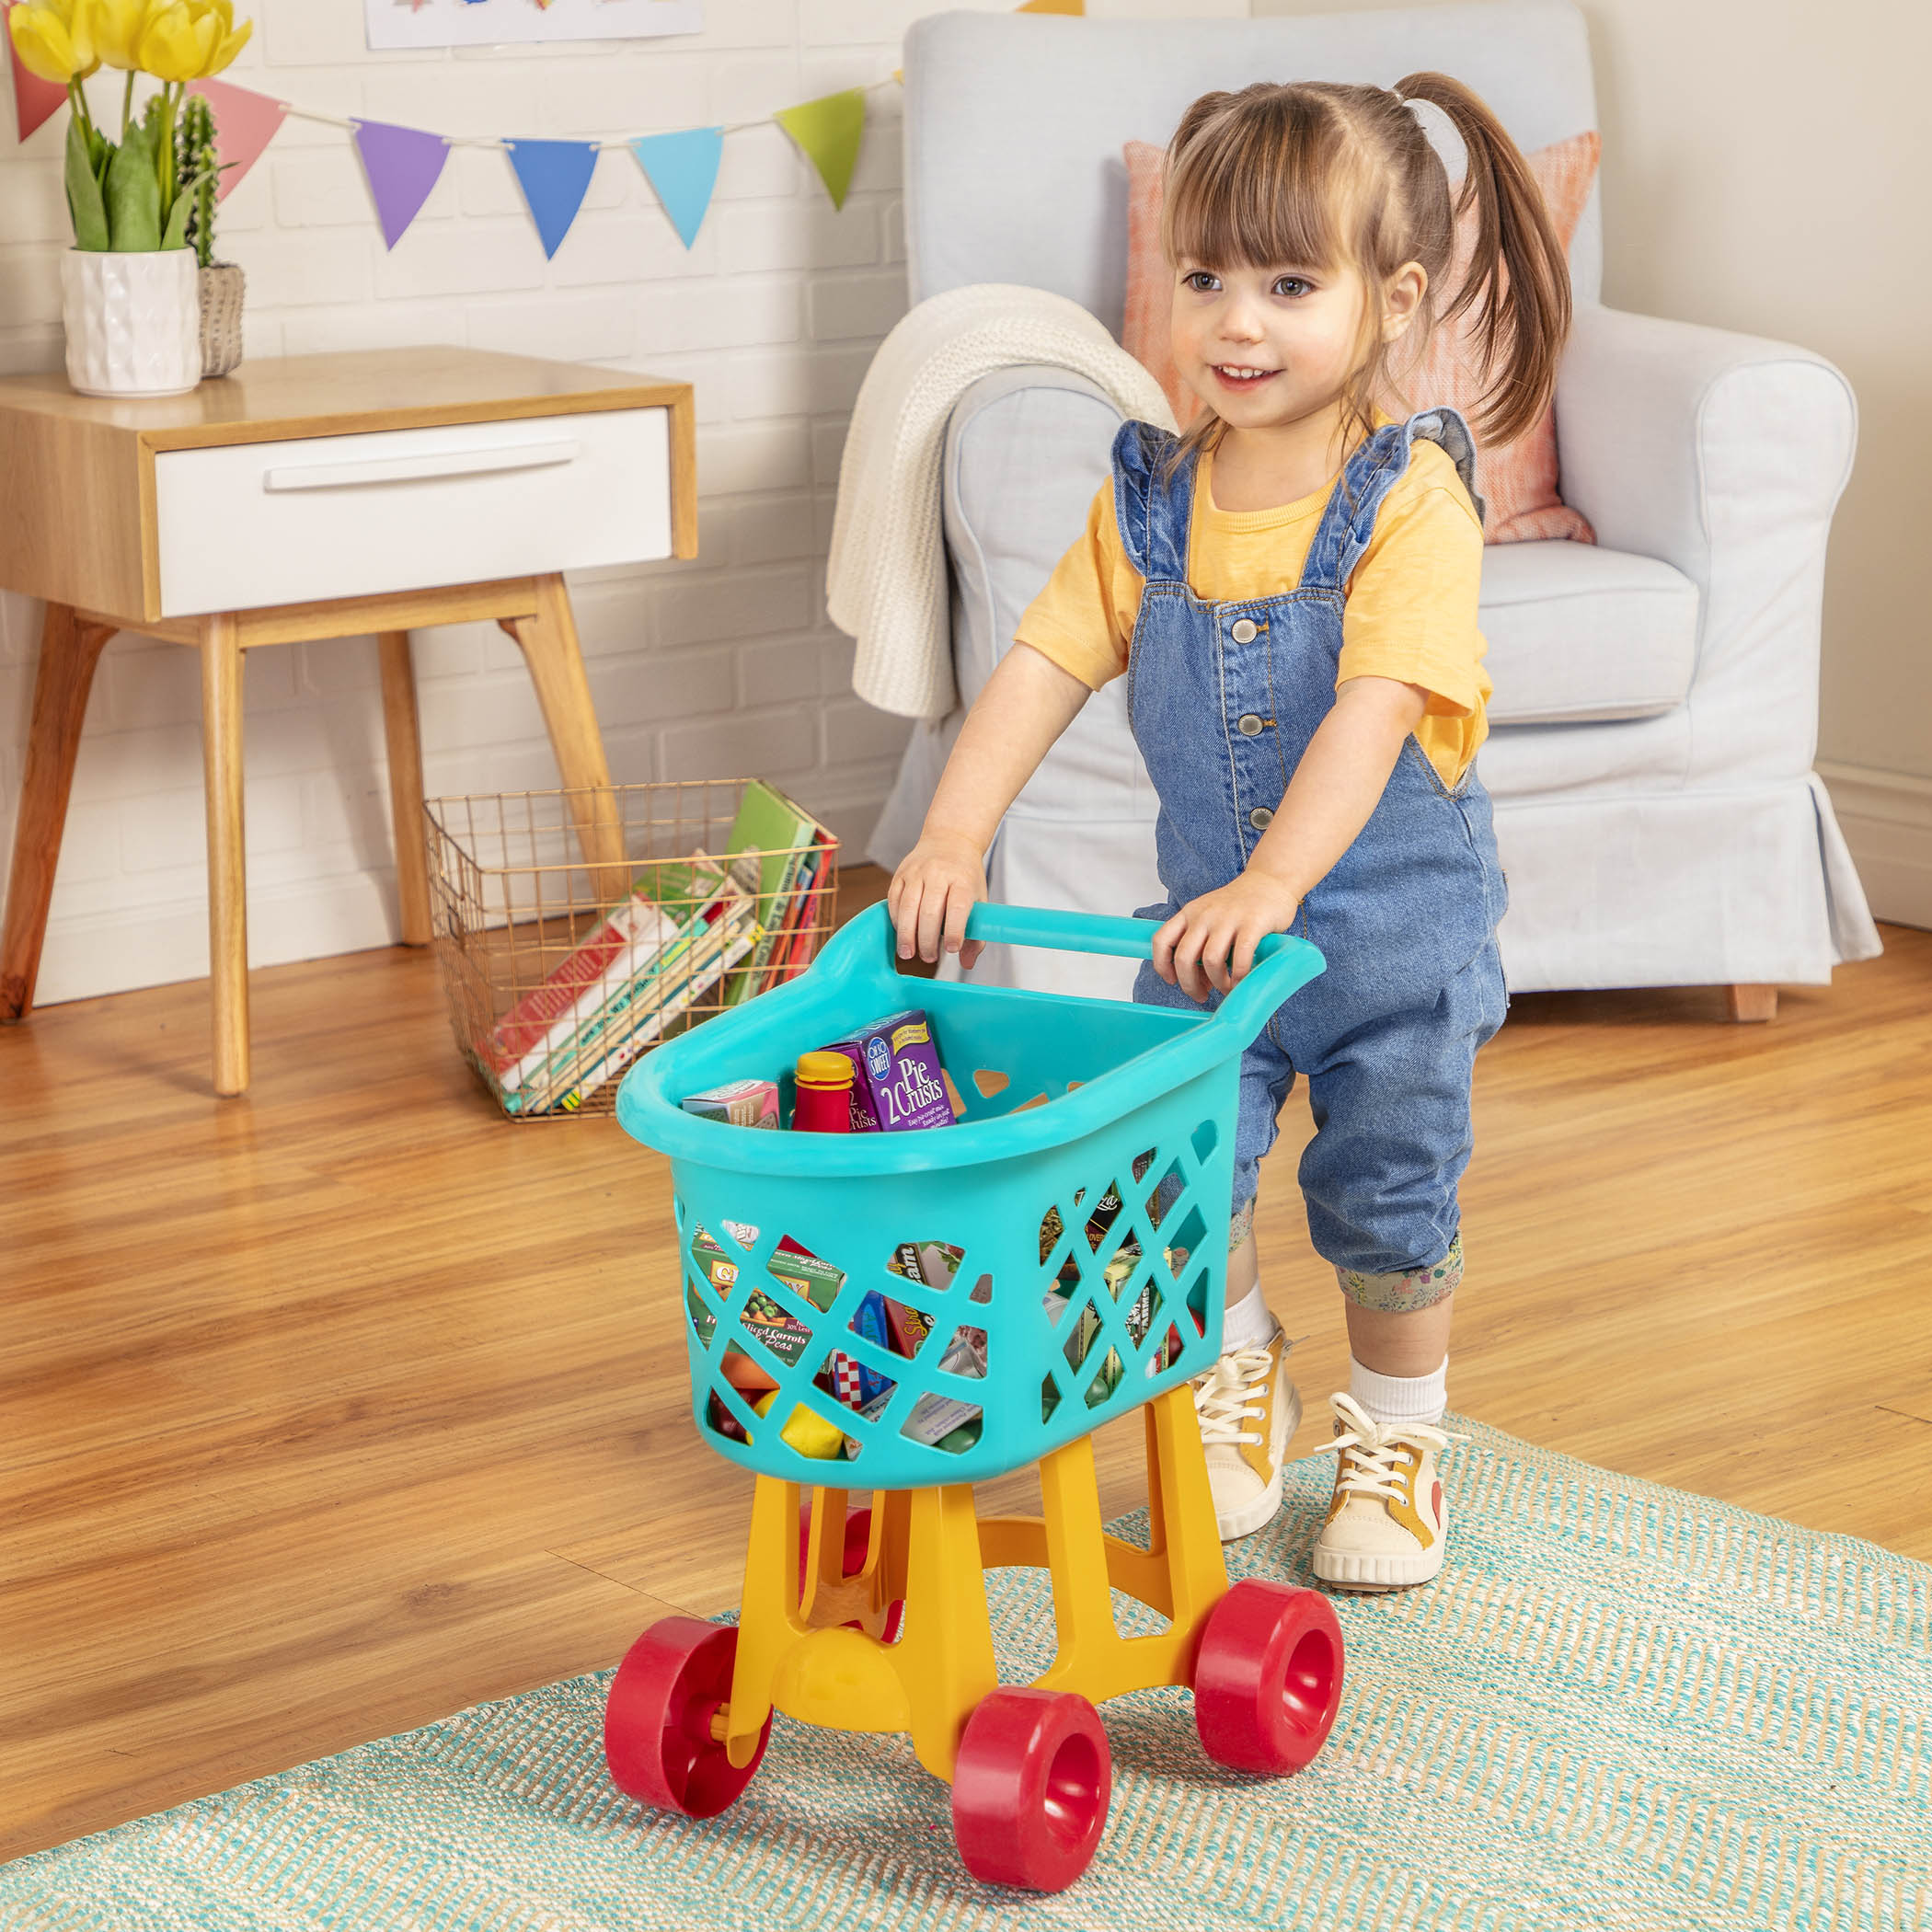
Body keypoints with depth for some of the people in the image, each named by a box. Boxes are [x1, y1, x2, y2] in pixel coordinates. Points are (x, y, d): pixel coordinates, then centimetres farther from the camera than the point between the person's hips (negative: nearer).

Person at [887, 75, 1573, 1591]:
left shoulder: (1411, 501, -22)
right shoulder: (1152, 498, -6)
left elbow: (1372, 712, -31)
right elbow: (1048, 664, -9)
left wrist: (1273, 884, -42)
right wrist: (953, 838, -21)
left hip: (1393, 920, -4)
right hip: (1211, 910, 4)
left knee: (1386, 1196, 8)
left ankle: (1397, 1436, 32)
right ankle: (1240, 1381, 35)